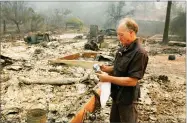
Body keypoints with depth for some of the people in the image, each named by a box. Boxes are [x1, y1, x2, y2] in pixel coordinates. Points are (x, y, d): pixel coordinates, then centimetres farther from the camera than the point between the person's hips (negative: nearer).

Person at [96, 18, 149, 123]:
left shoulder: (139, 53, -25)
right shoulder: (123, 49, 1)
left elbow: (132, 81, -27)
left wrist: (108, 78, -26)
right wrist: (107, 69, -5)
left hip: (127, 97, -8)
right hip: (117, 94, 8)